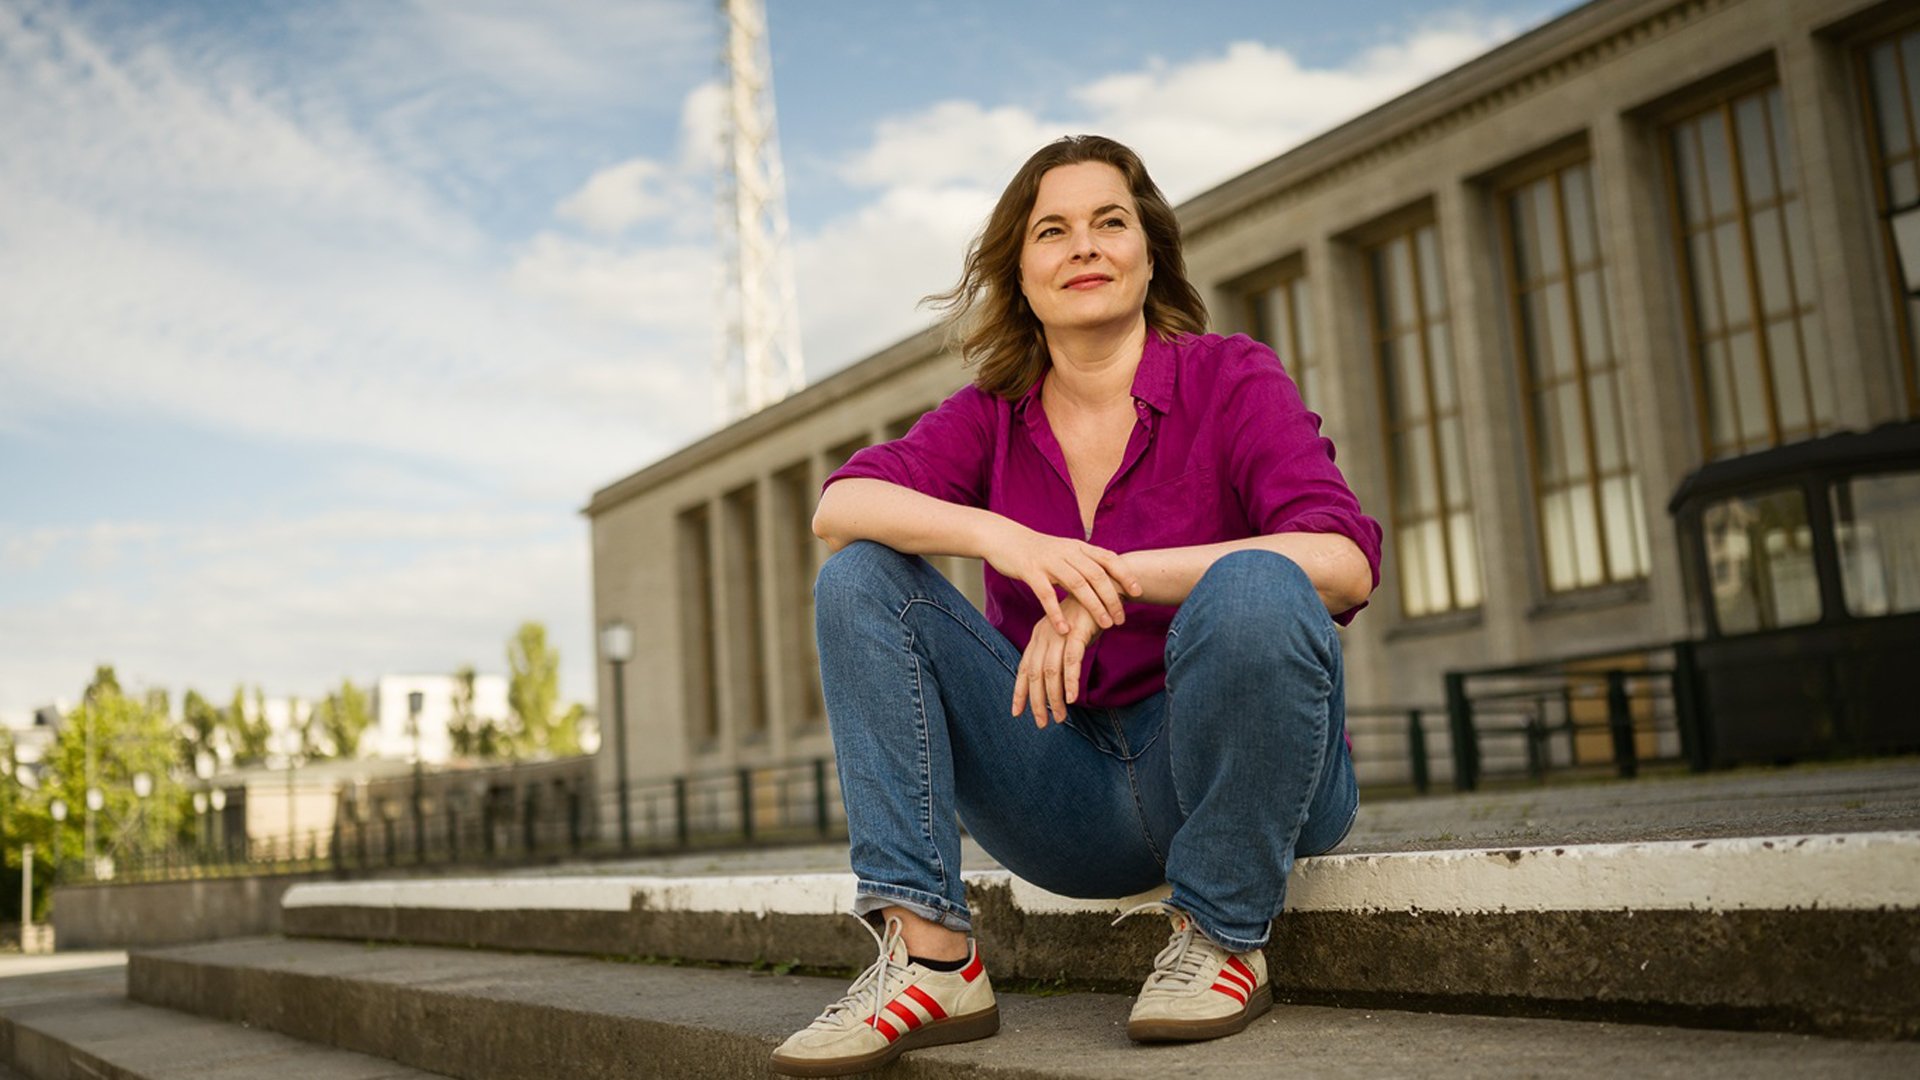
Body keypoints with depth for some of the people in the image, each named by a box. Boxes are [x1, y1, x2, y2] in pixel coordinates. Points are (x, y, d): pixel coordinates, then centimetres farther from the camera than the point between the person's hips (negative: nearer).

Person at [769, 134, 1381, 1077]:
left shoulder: (1230, 379, -5)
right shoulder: (991, 415, 6)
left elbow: (1345, 563, -21)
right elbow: (837, 508, -11)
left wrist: (1113, 577, -28)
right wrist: (996, 535, -29)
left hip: (1242, 770, -3)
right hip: (1074, 803, 4)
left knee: (1254, 584, -33)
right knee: (860, 578, -9)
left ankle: (1221, 937, -11)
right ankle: (928, 959, -17)